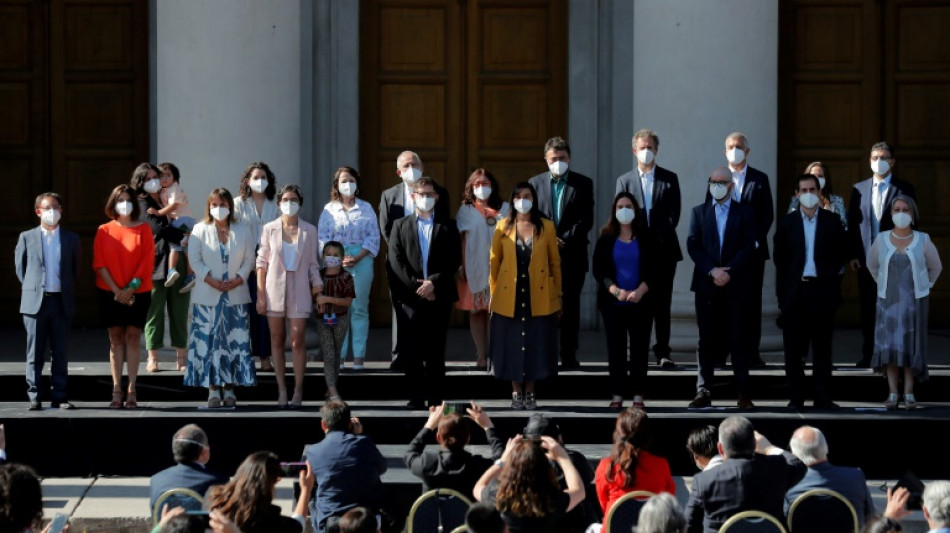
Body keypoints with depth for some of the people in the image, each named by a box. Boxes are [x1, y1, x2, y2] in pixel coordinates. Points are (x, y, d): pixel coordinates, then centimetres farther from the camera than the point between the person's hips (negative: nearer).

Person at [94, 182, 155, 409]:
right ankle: (116, 391, 1)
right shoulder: (104, 231, 5)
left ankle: (131, 391, -1)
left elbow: (147, 262, -3)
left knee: (132, 337, -2)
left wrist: (131, 288, -13)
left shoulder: (143, 230, 3)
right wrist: (117, 290, -10)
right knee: (116, 338, 2)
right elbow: (100, 264, 0)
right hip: (110, 293, 1)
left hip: (137, 293, -1)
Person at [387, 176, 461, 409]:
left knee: (435, 352, 1)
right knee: (411, 352, -3)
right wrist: (416, 287, -8)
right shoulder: (400, 226, 12)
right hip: (410, 298, 0)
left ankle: (435, 398, 4)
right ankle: (416, 397, 2)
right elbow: (396, 261, 2)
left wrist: (434, 282, -10)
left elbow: (454, 261, 3)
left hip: (439, 296, 0)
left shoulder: (447, 226, 11)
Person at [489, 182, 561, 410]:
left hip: (538, 298, 0)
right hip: (509, 297, 0)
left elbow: (555, 262, 4)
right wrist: (493, 292, 2)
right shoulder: (503, 227, 3)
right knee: (511, 345, 3)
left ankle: (530, 392, 13)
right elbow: (494, 262, 6)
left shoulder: (546, 227, 2)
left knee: (535, 344, 3)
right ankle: (516, 392, 13)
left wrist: (557, 294, 3)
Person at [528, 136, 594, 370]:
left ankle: (569, 356, 3)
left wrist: (565, 240, -11)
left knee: (570, 306, 0)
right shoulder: (535, 183, 11)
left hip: (572, 255, -1)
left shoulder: (583, 184, 6)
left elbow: (586, 219, -1)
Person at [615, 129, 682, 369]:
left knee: (662, 303, -1)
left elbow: (674, 213, 2)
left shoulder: (669, 179, 9)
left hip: (664, 249, 0)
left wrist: (659, 239, -10)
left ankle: (663, 353, 1)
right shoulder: (624, 181, 10)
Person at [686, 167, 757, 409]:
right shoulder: (699, 212, 12)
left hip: (736, 283, -1)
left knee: (738, 338, -2)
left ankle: (743, 393, -1)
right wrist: (712, 271, -10)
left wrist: (729, 272, -12)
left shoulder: (744, 212, 7)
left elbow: (748, 246, -2)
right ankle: (703, 392, 3)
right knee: (707, 339, 2)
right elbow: (693, 245, 3)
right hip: (706, 283, 1)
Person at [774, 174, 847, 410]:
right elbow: (780, 258, 6)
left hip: (822, 290, 0)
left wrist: (831, 280, -2)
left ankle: (822, 397, 4)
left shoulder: (832, 221, 6)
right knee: (794, 347, 1)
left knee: (822, 346, 2)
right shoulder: (787, 223, 6)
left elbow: (839, 256, 7)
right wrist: (782, 290, 0)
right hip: (794, 291, 0)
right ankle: (795, 397, 6)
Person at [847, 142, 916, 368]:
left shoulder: (904, 189, 2)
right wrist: (852, 255, 0)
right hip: (866, 258, 3)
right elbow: (852, 224, 8)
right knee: (867, 308, 6)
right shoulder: (859, 189, 10)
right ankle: (868, 355, 12)